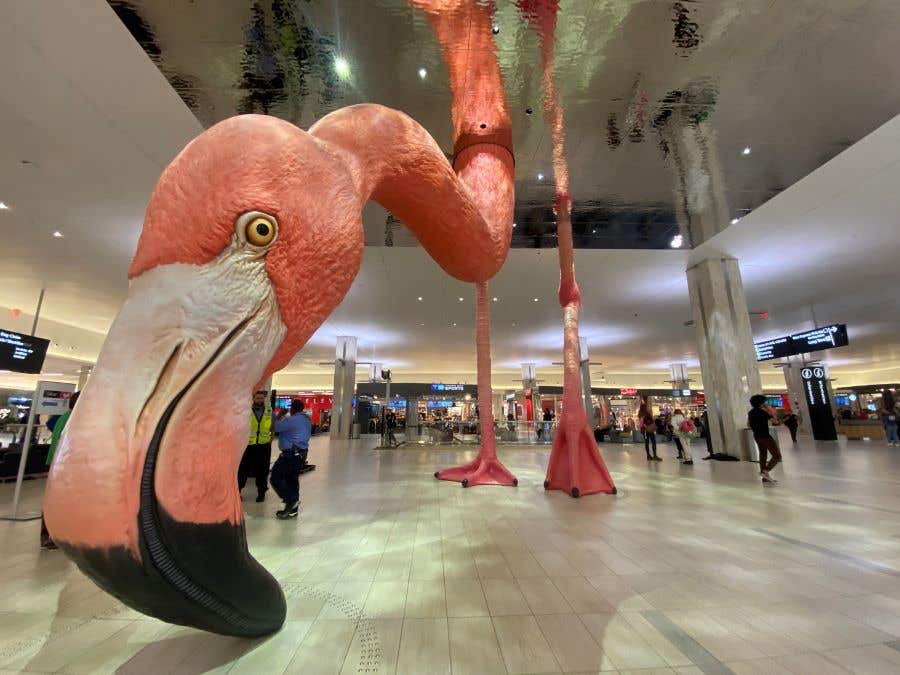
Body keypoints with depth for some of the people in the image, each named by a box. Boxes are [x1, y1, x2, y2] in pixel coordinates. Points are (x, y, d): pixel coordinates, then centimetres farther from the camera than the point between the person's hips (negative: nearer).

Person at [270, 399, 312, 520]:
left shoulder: (292, 420, -17)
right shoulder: (307, 420, 12)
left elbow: (276, 427, -14)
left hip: (291, 454, -9)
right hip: (301, 453, 9)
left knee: (276, 478, 0)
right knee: (292, 480, 14)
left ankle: (291, 500, -3)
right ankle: (293, 509, 19)